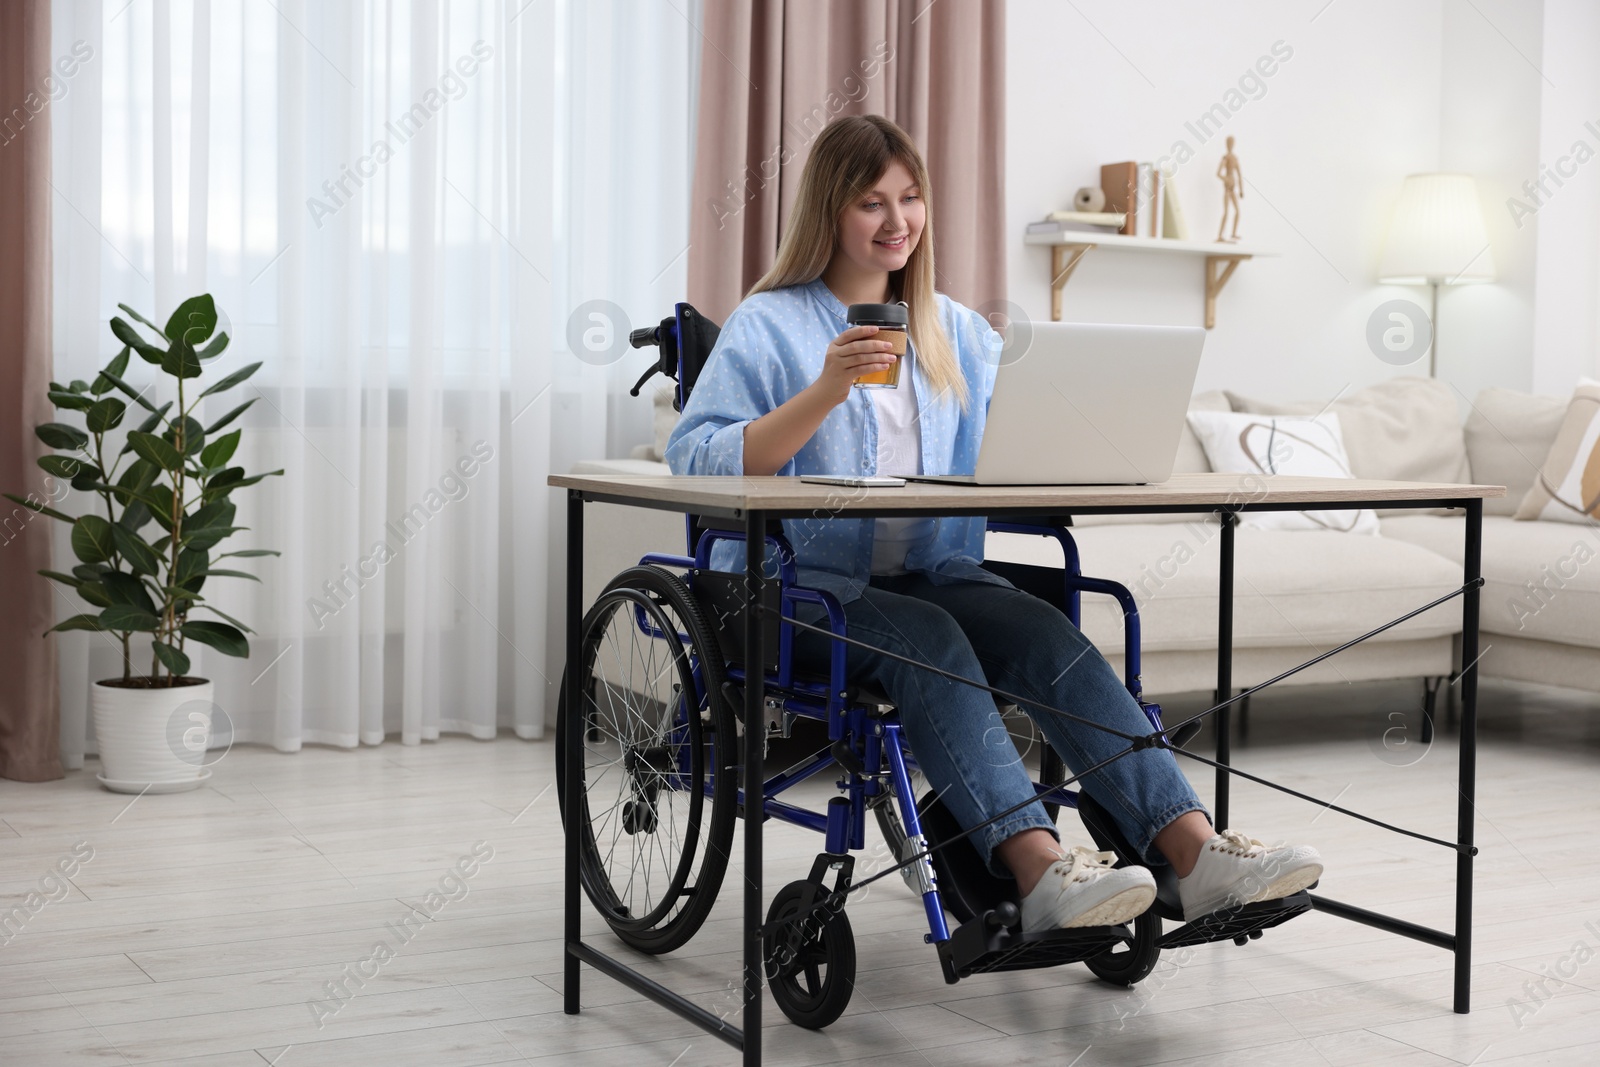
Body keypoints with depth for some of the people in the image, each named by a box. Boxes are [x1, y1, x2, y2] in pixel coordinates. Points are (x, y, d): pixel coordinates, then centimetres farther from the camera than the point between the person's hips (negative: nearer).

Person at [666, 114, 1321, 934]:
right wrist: (826, 392, -19)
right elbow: (696, 462, -11)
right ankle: (1039, 868, -48)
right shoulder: (767, 326, 3)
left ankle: (1193, 851, -38)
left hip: (932, 573, 4)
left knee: (1044, 629, -26)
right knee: (927, 637, -35)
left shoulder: (955, 331, 20)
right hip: (800, 587, -4)